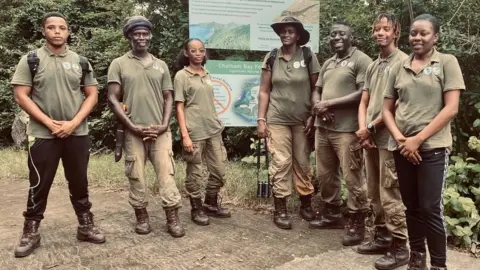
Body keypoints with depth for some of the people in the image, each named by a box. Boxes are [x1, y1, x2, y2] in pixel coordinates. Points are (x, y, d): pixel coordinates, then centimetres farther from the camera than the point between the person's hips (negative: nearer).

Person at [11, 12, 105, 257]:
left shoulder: (80, 61, 6)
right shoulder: (30, 60, 0)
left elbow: (92, 95, 5)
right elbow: (21, 96, -5)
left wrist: (73, 122, -8)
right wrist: (49, 123, -13)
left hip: (77, 134, 2)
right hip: (42, 135, -2)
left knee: (79, 182, 11)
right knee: (39, 185, 7)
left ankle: (85, 226, 24)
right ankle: (31, 233, 21)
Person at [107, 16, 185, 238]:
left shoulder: (161, 65, 12)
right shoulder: (119, 64, 3)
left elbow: (168, 98, 11)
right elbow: (113, 99, -2)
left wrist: (164, 125, -5)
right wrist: (133, 127, -10)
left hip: (159, 131, 2)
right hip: (133, 132, -1)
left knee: (167, 173, -1)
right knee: (136, 176, 5)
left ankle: (173, 219, 5)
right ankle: (141, 217, 20)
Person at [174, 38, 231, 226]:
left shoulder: (207, 75, 13)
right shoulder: (181, 76, -3)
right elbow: (179, 107, -7)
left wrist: (217, 124, 16)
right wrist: (185, 135, -14)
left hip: (213, 130, 6)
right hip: (194, 132, -6)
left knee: (219, 170, 10)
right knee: (195, 174, 3)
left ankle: (211, 204, 30)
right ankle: (197, 209, 21)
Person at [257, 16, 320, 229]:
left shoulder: (308, 57, -1)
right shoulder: (271, 58, 2)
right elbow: (264, 91, 4)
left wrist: (313, 116, -5)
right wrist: (261, 119, -2)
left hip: (302, 120, 0)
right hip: (277, 120, 0)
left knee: (303, 163, 8)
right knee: (280, 163, -1)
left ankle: (306, 204, 24)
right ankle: (280, 210, 8)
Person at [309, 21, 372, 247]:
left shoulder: (361, 60, -5)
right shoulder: (327, 63, 19)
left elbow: (364, 94, -15)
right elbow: (316, 91, 20)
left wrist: (330, 103, -13)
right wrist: (318, 106, -3)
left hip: (347, 130, -8)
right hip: (323, 127, 8)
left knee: (352, 178, -2)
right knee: (325, 175, 15)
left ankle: (357, 224, 12)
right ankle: (332, 214, 33)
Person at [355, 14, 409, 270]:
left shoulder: (403, 62, -6)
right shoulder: (372, 66, 17)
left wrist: (371, 127, -9)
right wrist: (362, 129, 0)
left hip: (389, 138, -7)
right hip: (369, 138, 8)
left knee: (390, 194, -5)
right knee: (374, 194, 13)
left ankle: (399, 247, 5)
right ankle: (382, 237, 25)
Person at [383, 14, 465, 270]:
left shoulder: (447, 62, 1)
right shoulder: (399, 67, 10)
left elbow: (451, 108, -8)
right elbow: (387, 109, 11)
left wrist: (418, 139, -13)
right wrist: (399, 137, -7)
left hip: (432, 147, -3)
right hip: (402, 147, 4)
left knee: (430, 208, -3)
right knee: (411, 206, 11)